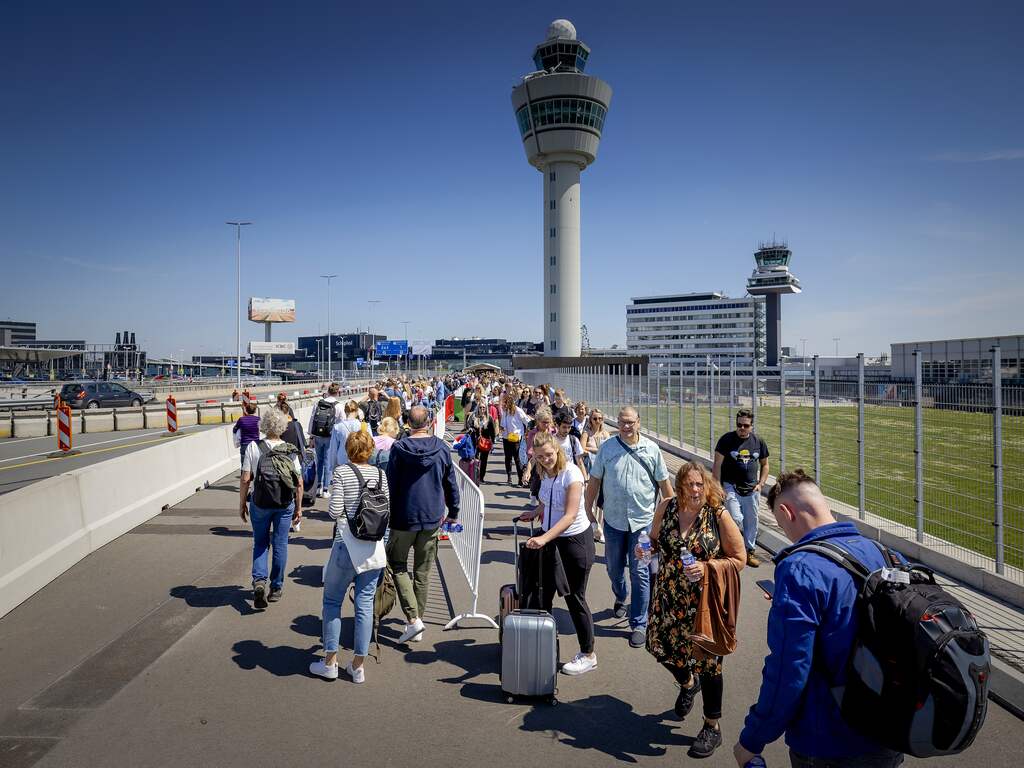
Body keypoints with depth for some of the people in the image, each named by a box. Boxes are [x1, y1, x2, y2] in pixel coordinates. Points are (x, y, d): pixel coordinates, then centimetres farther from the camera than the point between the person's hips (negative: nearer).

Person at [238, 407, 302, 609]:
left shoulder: (253, 447, -8)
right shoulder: (290, 450, -3)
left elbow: (245, 479, -9)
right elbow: (299, 482, -2)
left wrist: (242, 504, 4)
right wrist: (299, 508, 8)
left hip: (260, 504, -1)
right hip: (285, 505, 1)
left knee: (260, 543, 16)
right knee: (280, 544, 13)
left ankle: (259, 580, -3)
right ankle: (276, 588, 21)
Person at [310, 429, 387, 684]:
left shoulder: (342, 472, -8)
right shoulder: (381, 474, 4)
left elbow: (335, 511, -11)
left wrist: (331, 507, 10)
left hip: (347, 545, -3)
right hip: (374, 548, 4)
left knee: (332, 600, 13)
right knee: (365, 604, 8)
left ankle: (330, 662, 19)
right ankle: (358, 666, 16)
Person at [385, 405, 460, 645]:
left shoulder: (399, 448, -9)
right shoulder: (442, 448, -1)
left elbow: (391, 485, -7)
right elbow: (451, 483, 7)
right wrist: (453, 512, 20)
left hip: (404, 518, -3)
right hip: (432, 518, 3)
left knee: (398, 566, 11)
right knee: (423, 572, 11)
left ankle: (413, 618, -3)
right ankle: (417, 624, 18)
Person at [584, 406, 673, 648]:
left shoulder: (651, 449, -2)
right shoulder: (607, 447, -1)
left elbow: (664, 483, 4)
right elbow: (594, 481, 4)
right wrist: (588, 510, 5)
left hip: (642, 521, -2)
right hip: (613, 520, 2)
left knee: (639, 573, -1)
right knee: (614, 568, 16)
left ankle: (639, 624, 11)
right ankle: (620, 599, 47)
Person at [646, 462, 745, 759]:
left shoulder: (719, 515, -16)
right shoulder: (667, 507, -6)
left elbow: (739, 559, -9)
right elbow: (655, 540, 11)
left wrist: (706, 567, -22)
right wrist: (647, 547, -11)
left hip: (705, 600, -4)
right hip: (669, 597, 4)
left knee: (707, 660, 6)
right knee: (661, 646, 13)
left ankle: (712, 728, 29)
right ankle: (688, 684, 50)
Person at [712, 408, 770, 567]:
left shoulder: (758, 441, 5)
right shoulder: (727, 439, -6)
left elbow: (764, 464, 17)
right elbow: (717, 465, -6)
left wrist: (761, 484, 5)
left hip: (751, 489, 4)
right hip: (731, 487, -4)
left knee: (751, 521, 10)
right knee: (736, 519, -14)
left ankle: (749, 551, 26)